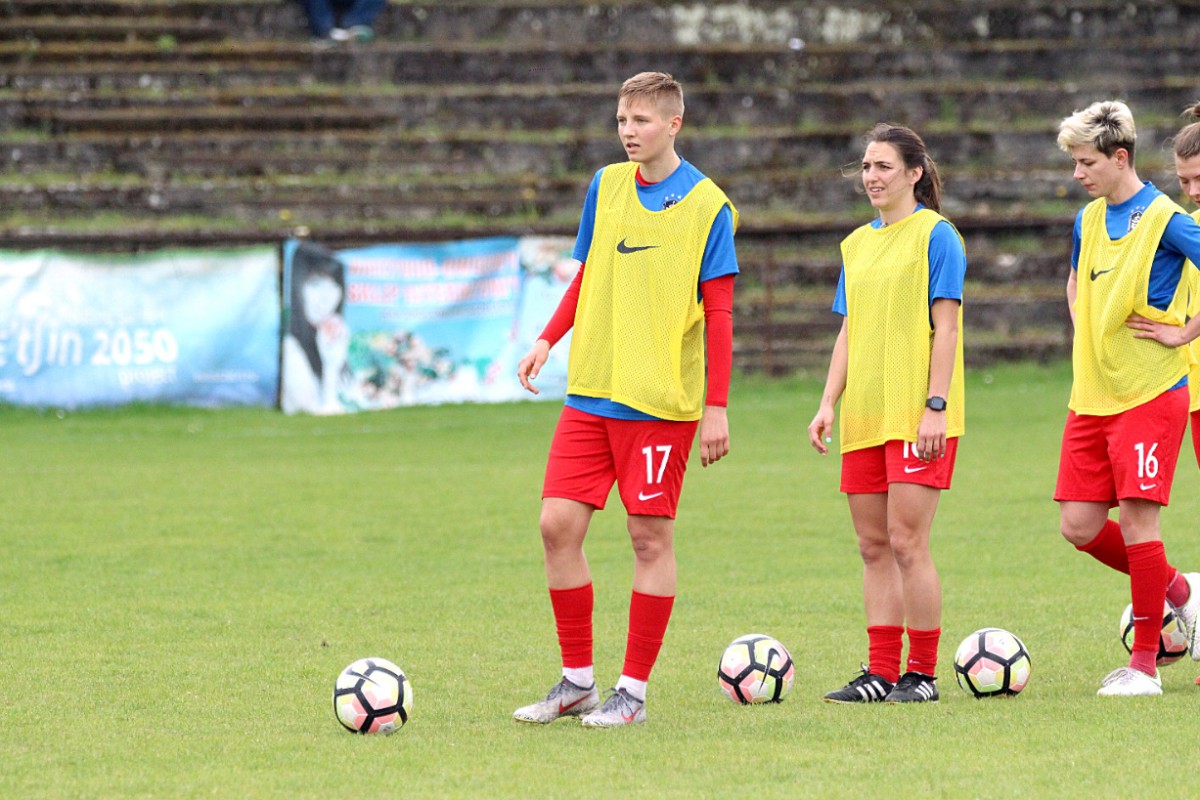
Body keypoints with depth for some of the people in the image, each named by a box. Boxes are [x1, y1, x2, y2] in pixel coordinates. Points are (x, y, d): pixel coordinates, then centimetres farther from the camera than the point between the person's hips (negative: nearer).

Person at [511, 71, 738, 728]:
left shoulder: (707, 207, -5)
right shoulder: (606, 187, 9)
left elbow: (718, 313, -6)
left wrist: (716, 408, -10)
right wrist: (548, 339, 7)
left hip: (661, 401, -5)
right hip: (590, 393, 5)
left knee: (650, 537, -2)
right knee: (557, 525, -1)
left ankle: (633, 692, 5)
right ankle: (577, 681, 10)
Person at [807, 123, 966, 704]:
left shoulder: (935, 235, -5)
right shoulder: (858, 243, 16)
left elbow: (945, 327, -9)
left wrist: (935, 407, -16)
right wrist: (828, 405, 10)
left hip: (917, 416, -7)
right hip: (865, 416, 7)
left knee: (906, 542, -10)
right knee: (873, 546, 7)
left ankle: (922, 674, -2)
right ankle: (881, 673, 11)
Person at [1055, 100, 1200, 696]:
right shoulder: (1088, 220, 12)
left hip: (1148, 394, -7)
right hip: (1091, 397, 7)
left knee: (1137, 516, -8)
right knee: (1079, 525, 3)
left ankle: (1144, 664, -1)